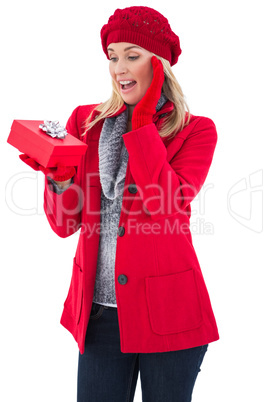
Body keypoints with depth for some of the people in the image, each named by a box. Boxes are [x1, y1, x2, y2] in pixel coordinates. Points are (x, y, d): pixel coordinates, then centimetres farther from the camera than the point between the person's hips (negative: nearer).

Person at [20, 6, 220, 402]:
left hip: (165, 310, -2)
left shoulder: (195, 130, -1)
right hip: (99, 310, 3)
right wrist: (58, 176, -16)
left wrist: (142, 124, -14)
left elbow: (167, 207, -19)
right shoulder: (86, 121, 7)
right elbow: (65, 223, 4)